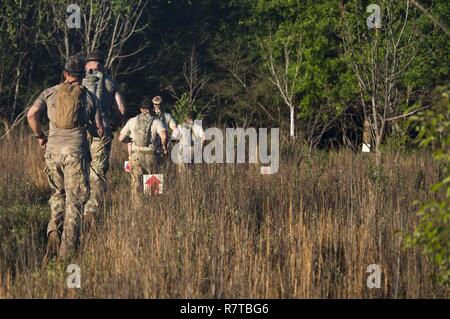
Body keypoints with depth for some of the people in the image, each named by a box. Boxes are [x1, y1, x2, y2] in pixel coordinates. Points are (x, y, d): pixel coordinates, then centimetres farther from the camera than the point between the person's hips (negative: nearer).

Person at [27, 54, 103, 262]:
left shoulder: (50, 93, 10)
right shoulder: (89, 97, 8)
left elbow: (32, 114, -4)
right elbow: (99, 131, 8)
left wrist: (39, 136, 12)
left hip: (53, 150, 2)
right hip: (76, 151, -2)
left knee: (58, 194, 21)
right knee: (75, 200, 1)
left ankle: (54, 233, -1)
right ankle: (67, 251, -5)